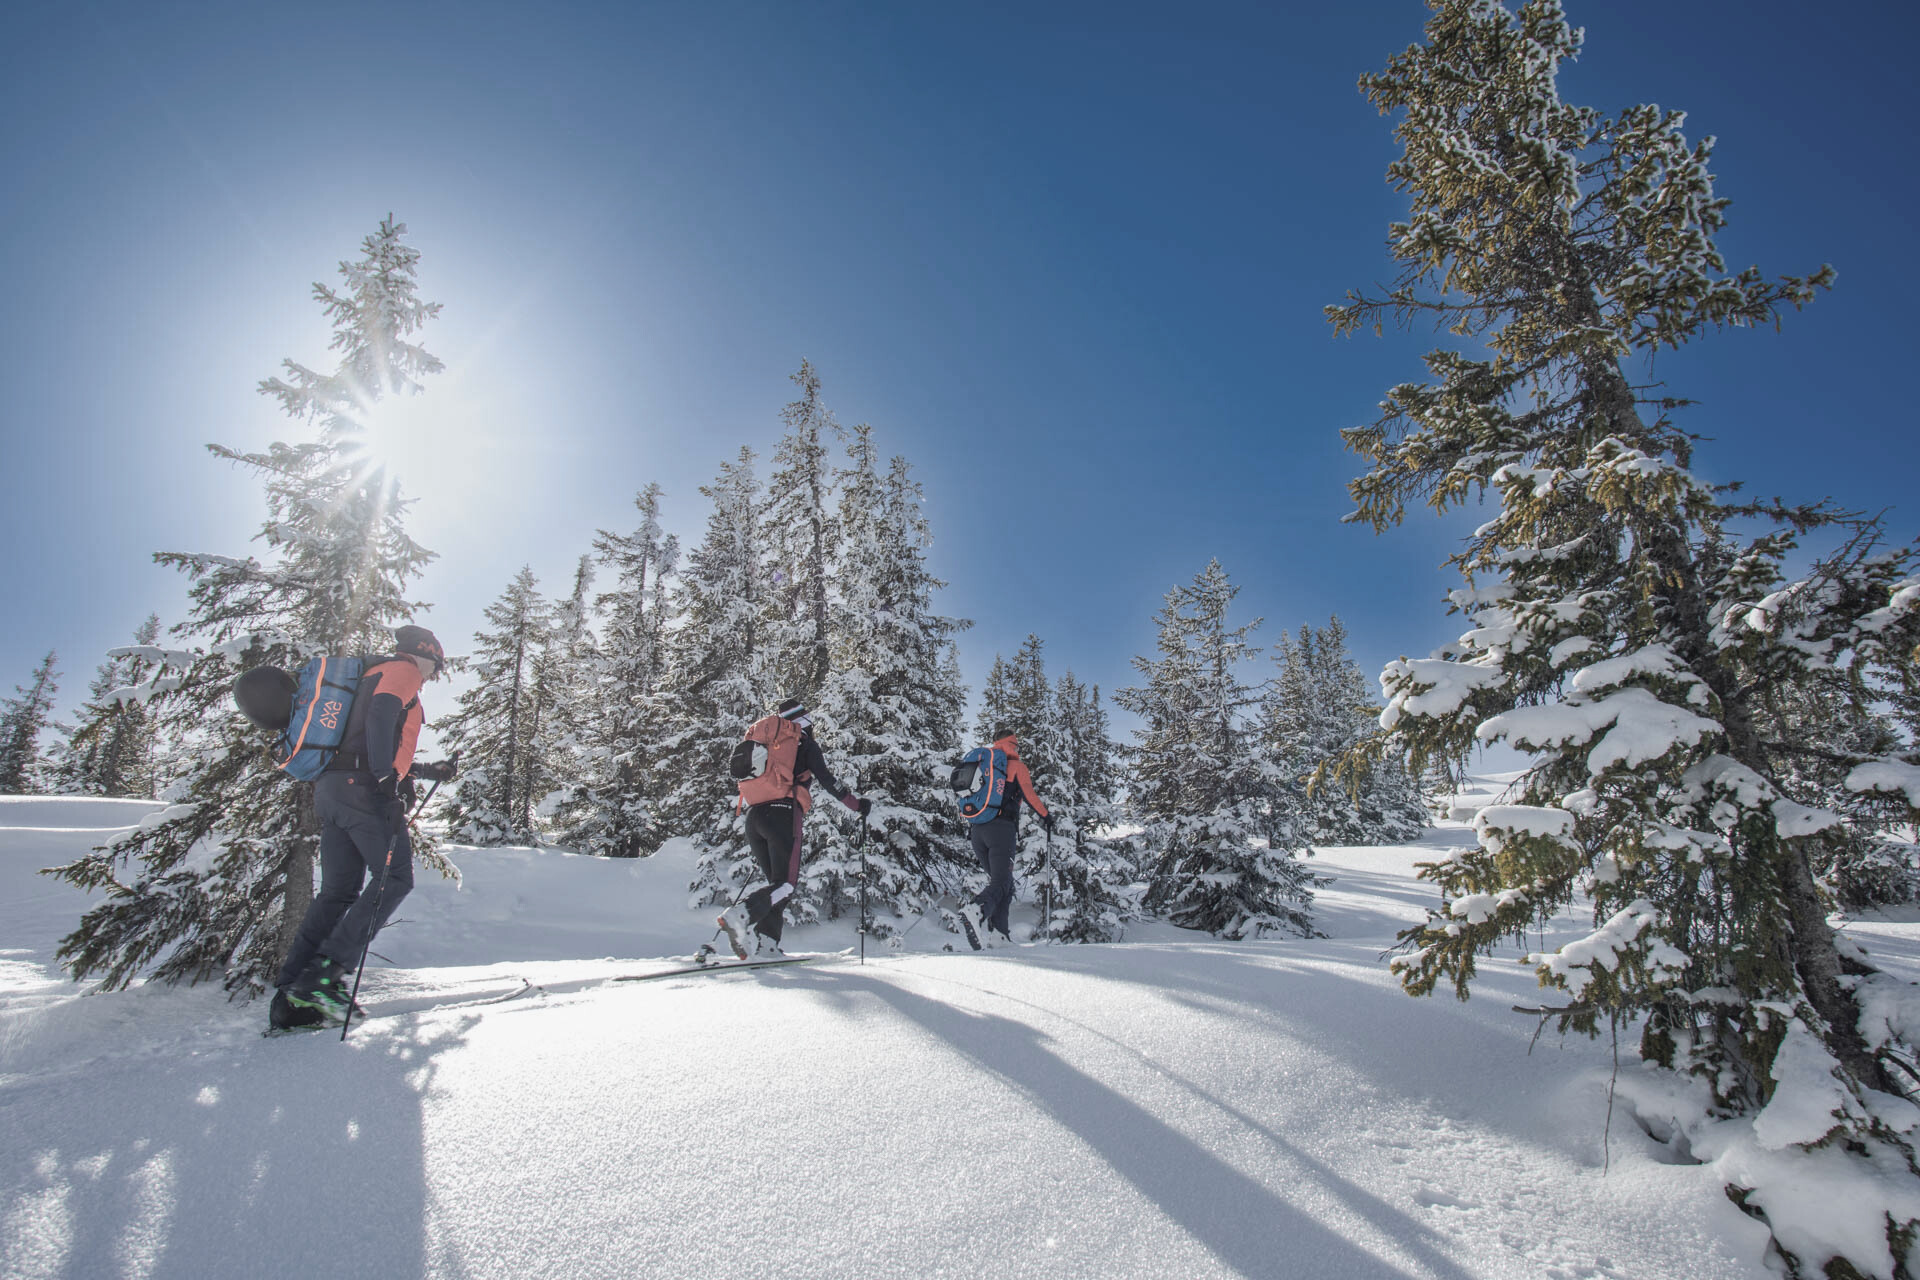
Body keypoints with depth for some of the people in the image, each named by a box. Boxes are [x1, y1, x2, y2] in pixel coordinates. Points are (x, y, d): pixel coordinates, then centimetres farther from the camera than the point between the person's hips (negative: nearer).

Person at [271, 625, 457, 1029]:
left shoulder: (376, 674, 31)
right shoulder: (403, 670, 3)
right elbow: (381, 714, -18)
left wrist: (428, 771, 40)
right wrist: (387, 775, -26)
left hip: (331, 789, 9)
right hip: (364, 788, -9)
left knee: (338, 890, 8)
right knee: (394, 877, -5)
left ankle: (291, 995, 6)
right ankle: (328, 971, -12)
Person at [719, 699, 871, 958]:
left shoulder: (766, 743, 28)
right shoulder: (805, 743, 10)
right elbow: (826, 780, 3)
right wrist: (857, 804, 11)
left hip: (753, 815, 7)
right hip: (782, 813, -7)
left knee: (776, 882, 13)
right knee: (786, 883, -7)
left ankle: (766, 943, -1)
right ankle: (740, 915, -29)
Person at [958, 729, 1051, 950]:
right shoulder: (1017, 765, 6)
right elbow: (1029, 795, -1)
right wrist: (1046, 816, 12)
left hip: (977, 829, 7)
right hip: (1001, 828, -6)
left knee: (1001, 881, 14)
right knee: (1001, 883, -10)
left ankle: (998, 934, 2)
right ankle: (976, 911, -38)